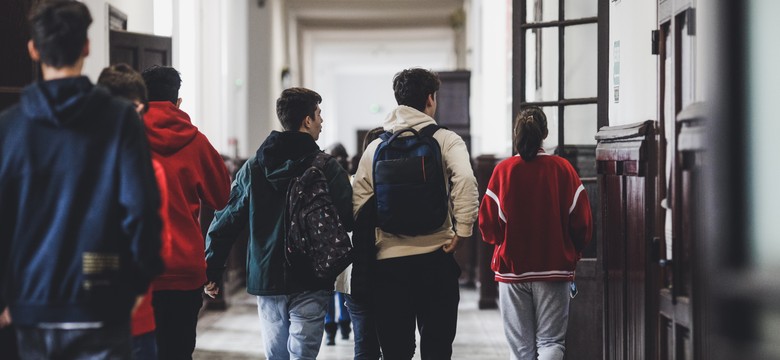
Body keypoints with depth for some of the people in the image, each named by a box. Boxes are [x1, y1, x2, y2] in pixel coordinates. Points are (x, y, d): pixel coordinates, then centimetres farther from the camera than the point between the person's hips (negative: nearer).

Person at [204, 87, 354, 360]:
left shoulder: (252, 168, 6)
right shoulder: (326, 167, -8)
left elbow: (225, 222, 4)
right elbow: (349, 219, -12)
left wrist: (211, 271, 9)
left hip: (265, 280, 4)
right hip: (310, 284, -4)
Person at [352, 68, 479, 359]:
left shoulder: (376, 146, 9)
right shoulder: (445, 140, -1)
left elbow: (358, 201, 4)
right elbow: (465, 180, -18)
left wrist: (374, 241, 11)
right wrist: (462, 231, -12)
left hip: (388, 260, 3)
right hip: (435, 257, -2)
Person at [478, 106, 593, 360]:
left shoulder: (503, 170, -4)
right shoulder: (563, 169, -3)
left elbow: (488, 225, -4)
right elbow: (582, 223, -2)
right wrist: (571, 255, 15)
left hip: (512, 270, 1)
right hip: (555, 270, 0)